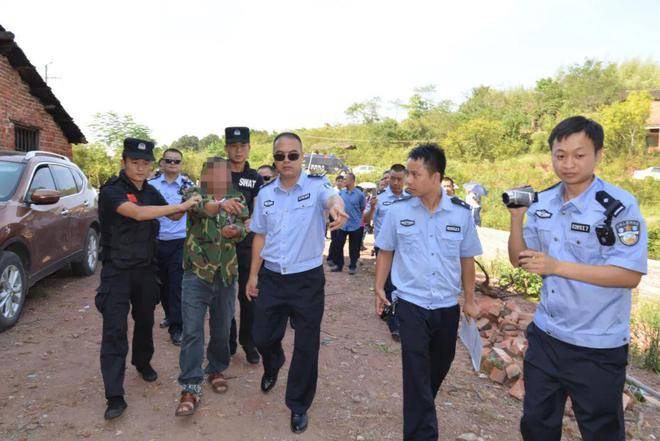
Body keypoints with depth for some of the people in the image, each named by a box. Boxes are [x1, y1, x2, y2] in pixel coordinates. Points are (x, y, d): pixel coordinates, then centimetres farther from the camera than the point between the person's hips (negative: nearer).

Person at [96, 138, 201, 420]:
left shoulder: (150, 191, 6)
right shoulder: (111, 191, -15)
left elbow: (173, 216, 17)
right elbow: (138, 213, -32)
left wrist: (187, 205, -3)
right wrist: (181, 205, -32)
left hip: (146, 268, 6)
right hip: (117, 270, -6)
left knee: (145, 320, 17)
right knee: (114, 330, -6)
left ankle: (142, 363, 41)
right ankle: (115, 396, -1)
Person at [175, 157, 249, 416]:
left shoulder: (237, 199, 9)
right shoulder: (194, 193, -1)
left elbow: (246, 228, -1)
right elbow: (200, 206, -25)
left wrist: (234, 231, -25)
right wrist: (220, 204, -47)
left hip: (227, 274, 3)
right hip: (197, 272, -3)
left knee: (222, 328, 13)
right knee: (192, 331, -5)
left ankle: (216, 370, 34)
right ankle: (190, 388, 2)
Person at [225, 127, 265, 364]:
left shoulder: (256, 178, 4)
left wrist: (250, 223, -26)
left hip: (247, 244, 0)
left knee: (248, 296, 4)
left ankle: (248, 343, 21)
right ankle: (227, 342, 24)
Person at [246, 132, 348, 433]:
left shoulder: (315, 185, -10)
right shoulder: (265, 193, 3)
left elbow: (332, 197, -34)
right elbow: (260, 236, 11)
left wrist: (337, 207, -58)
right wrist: (253, 275, 9)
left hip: (307, 279, -3)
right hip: (271, 277, 4)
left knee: (306, 346, 7)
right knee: (262, 336, 15)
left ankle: (298, 405, 30)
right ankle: (272, 365, 52)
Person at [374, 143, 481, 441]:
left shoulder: (461, 213, -5)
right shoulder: (398, 210, -7)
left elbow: (466, 258, 5)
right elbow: (386, 251, 4)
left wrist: (470, 300, 9)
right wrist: (379, 288, 0)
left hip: (448, 306, 3)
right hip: (411, 304, -2)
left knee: (440, 366, 20)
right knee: (417, 374, -5)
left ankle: (421, 410, 46)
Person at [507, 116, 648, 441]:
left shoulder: (620, 205, -15)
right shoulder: (542, 203, 1)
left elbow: (631, 275, -20)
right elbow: (519, 260, 5)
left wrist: (556, 266, -26)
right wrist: (517, 218, -11)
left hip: (598, 346, -5)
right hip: (545, 335, 5)